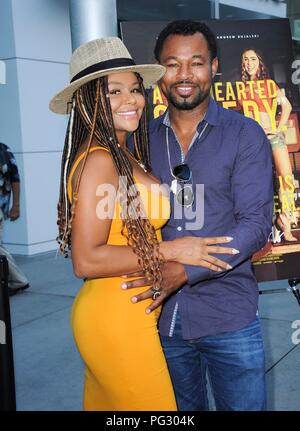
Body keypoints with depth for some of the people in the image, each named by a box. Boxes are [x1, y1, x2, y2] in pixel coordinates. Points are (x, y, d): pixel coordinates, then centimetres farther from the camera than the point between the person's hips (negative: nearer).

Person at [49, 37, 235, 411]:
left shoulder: (124, 156, 8)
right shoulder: (99, 160, -18)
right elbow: (86, 261, -22)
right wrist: (169, 251, -17)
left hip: (127, 313, 8)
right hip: (117, 319, -8)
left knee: (108, 402, 22)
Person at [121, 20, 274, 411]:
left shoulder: (245, 134, -5)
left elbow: (256, 223, -12)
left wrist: (186, 269, -22)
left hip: (228, 316, -3)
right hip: (162, 315, 3)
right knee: (181, 409, 20)